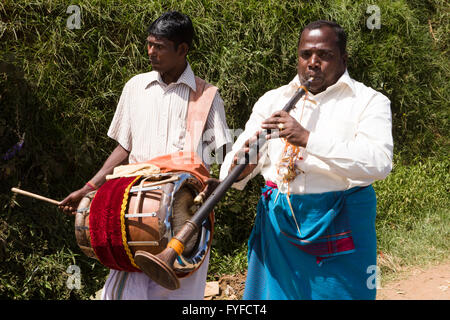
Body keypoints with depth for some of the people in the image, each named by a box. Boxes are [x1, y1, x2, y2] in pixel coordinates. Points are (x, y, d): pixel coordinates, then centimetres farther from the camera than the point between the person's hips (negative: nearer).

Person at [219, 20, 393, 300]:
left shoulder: (369, 102, -1)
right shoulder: (272, 101, 11)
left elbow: (379, 163, -19)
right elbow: (231, 169, 7)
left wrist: (307, 139, -25)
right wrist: (239, 169, -18)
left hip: (339, 226, -3)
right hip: (279, 223, 3)